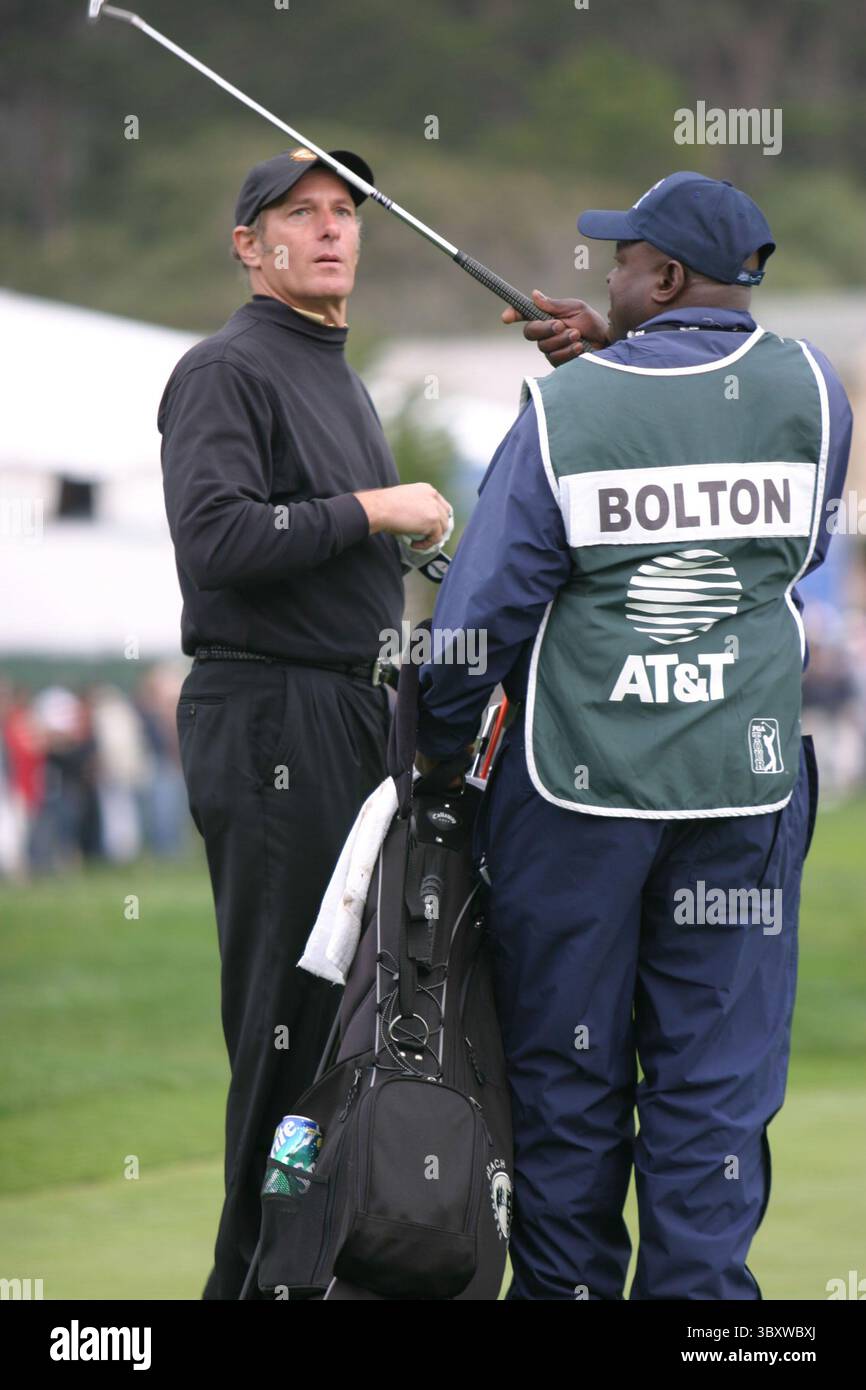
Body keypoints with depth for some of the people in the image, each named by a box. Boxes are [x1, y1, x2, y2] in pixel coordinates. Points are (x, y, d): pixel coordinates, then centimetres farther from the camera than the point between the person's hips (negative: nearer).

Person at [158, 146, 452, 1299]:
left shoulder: (340, 379, 22)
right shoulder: (227, 370, -9)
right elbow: (218, 538, -22)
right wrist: (373, 510, -16)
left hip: (352, 713, 9)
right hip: (268, 717, -9)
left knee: (356, 998, 9)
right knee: (291, 1009, -9)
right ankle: (259, 1272, -5)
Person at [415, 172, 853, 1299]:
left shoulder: (566, 409, -8)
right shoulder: (809, 392, 0)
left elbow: (483, 605, -5)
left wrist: (437, 744, 13)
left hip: (576, 782, -2)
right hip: (745, 783, 2)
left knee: (567, 1067, 10)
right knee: (715, 1077, 5)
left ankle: (563, 1288, 17)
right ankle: (699, 1294, 4)